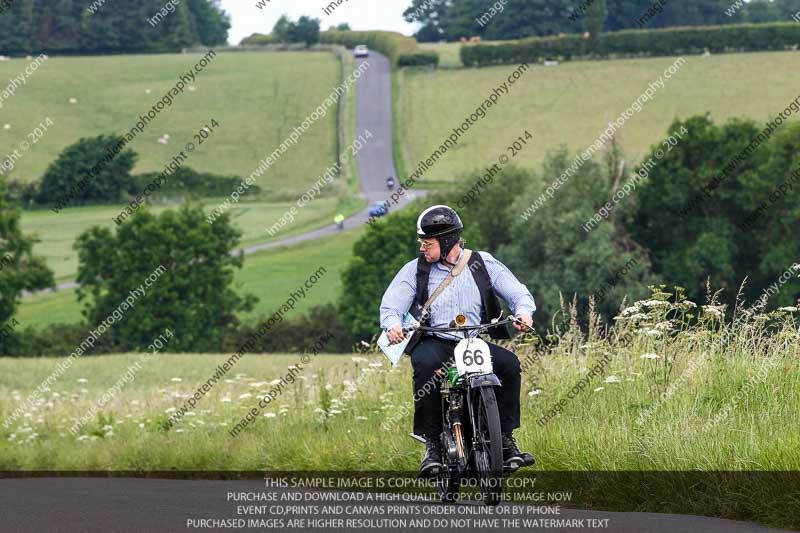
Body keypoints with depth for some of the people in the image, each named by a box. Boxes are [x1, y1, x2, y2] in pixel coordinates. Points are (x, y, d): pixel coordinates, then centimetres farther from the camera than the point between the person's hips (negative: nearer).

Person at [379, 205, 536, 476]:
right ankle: (432, 443, -26)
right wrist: (392, 324, -27)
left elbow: (517, 291, 3)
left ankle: (505, 438, -13)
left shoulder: (484, 264, 6)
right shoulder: (415, 269, 5)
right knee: (426, 365, -36)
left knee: (509, 363, -25)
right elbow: (392, 303, -3)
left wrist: (524, 311, -21)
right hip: (433, 342, -1)